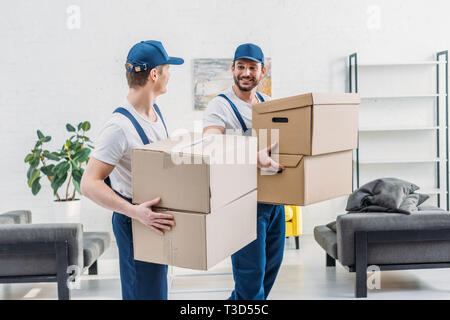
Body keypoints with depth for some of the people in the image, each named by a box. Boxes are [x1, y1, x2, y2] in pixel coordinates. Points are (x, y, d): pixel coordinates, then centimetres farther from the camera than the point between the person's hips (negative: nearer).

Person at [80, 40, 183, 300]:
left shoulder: (155, 110, 3)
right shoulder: (121, 126, -27)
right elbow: (89, 184, -29)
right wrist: (135, 212, -36)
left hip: (154, 216, 9)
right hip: (136, 223, -9)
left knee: (158, 287, 23)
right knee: (144, 291, 2)